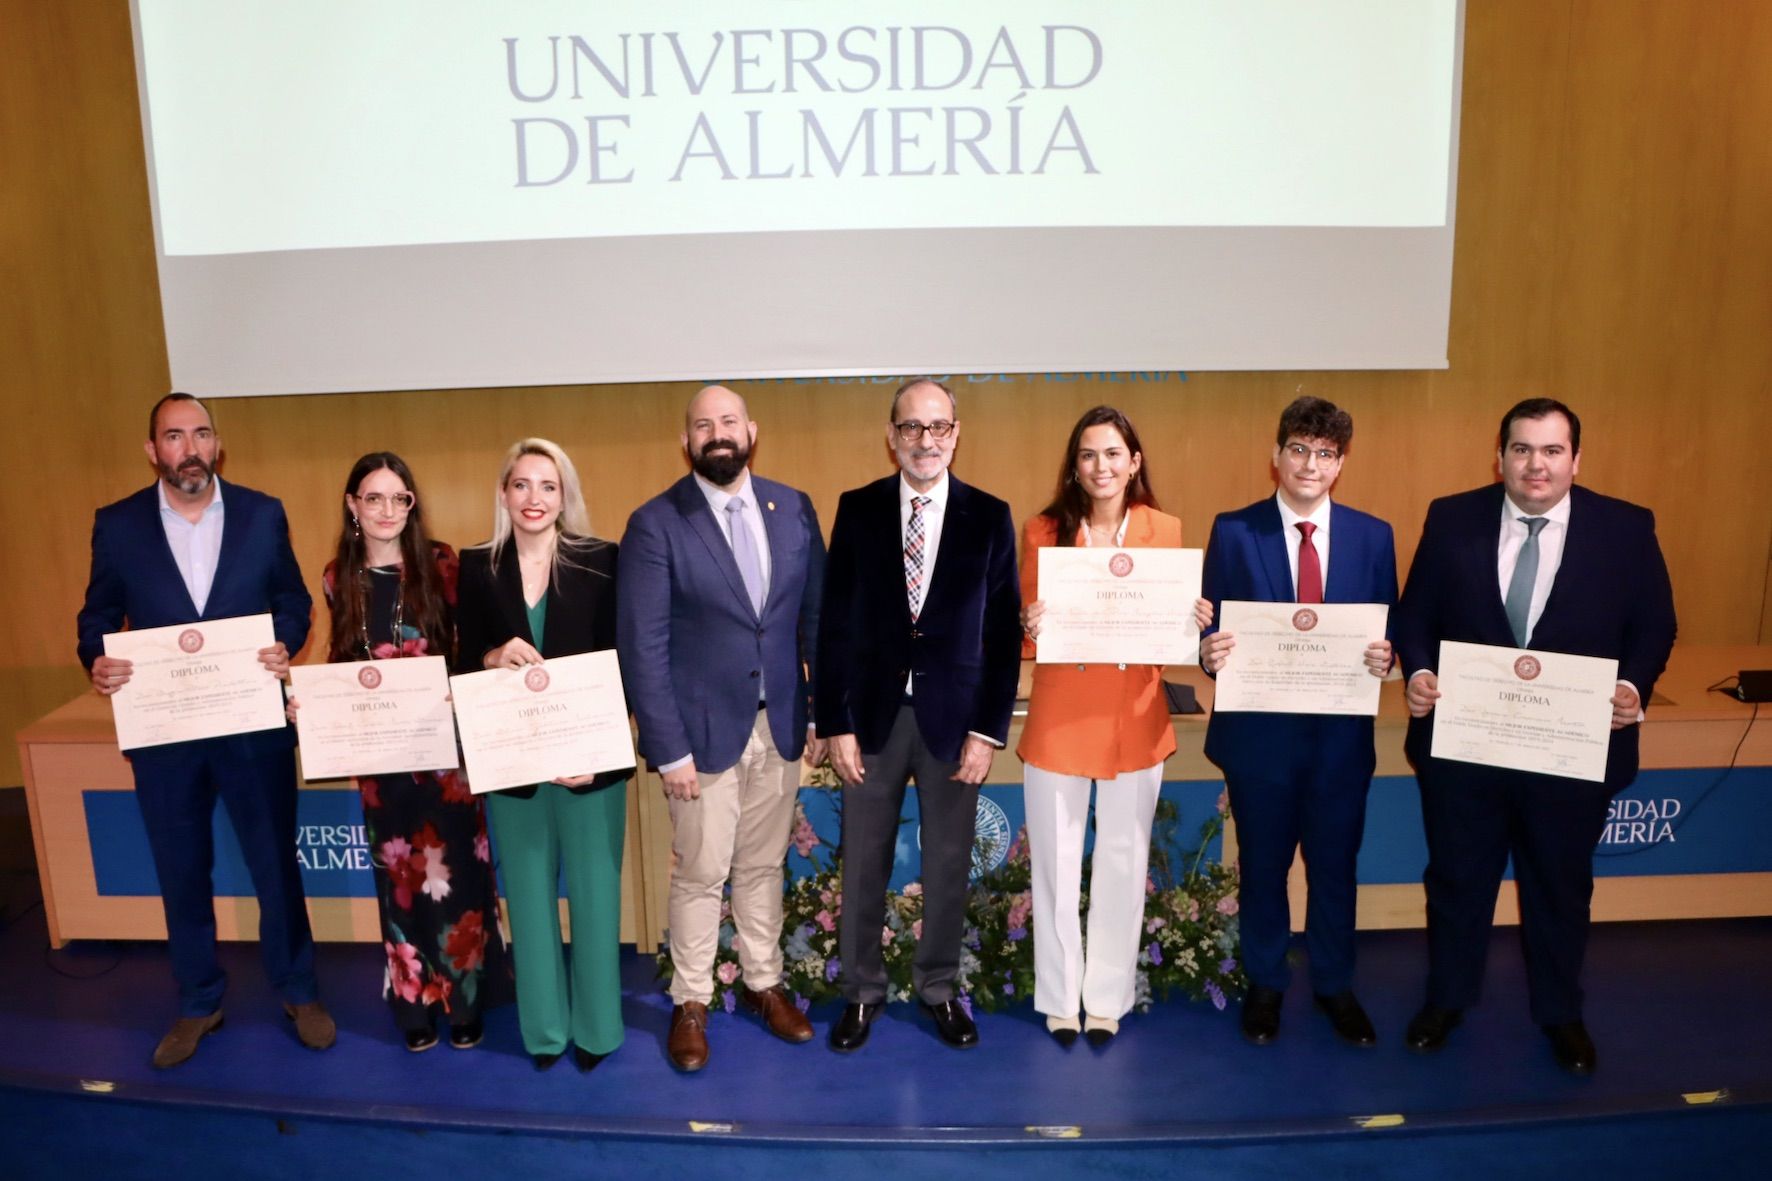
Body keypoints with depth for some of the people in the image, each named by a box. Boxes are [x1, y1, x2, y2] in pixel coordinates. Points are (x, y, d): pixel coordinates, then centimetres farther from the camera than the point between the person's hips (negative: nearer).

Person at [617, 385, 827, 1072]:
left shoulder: (794, 509, 2)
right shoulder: (655, 524, -10)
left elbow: (818, 617, 6)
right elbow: (642, 646, -11)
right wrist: (668, 749, -14)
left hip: (781, 726, 4)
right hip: (704, 730, -3)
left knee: (763, 867, 17)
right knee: (699, 875, 8)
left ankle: (763, 983, 35)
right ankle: (691, 1003, 26)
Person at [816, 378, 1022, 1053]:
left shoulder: (990, 517, -1)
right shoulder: (857, 510, 0)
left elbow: (1003, 631, -1)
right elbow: (834, 624, 0)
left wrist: (989, 731, -6)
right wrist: (835, 724, -4)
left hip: (954, 718, 0)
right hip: (873, 714, 0)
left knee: (948, 866, 11)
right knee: (863, 867, 11)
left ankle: (938, 988, 31)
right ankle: (862, 991, 29)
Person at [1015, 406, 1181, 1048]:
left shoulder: (1164, 530, 1)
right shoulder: (1043, 531, -2)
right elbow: (1026, 633, 0)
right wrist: (1030, 626, -22)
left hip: (1134, 718, 1)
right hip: (1059, 718, -1)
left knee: (1122, 861, 11)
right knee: (1055, 861, 8)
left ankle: (1109, 998, 28)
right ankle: (1060, 997, 25)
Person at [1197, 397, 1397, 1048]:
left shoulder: (1373, 536, 2)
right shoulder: (1234, 531, -5)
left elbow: (1388, 634, 4)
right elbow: (1212, 630, -4)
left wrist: (1384, 657, -18)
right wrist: (1212, 652, -26)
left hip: (1342, 732, 2)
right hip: (1258, 729, -1)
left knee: (1335, 865, 14)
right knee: (1263, 866, 13)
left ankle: (1334, 985, 35)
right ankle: (1265, 984, 33)